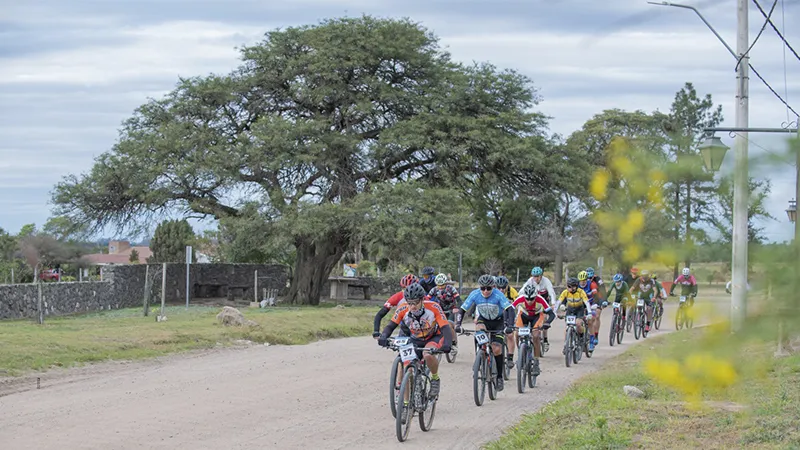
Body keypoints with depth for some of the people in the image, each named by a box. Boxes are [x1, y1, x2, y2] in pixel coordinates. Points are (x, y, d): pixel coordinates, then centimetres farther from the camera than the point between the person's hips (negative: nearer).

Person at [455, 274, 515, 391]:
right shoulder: (475, 294, -21)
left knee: (496, 349, -16)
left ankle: (499, 376, 0)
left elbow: (510, 309, -35)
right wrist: (458, 324, -32)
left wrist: (510, 326, -49)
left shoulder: (498, 295, -28)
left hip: (498, 321, -2)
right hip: (483, 319, 2)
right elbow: (462, 310, -17)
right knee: (479, 329, -33)